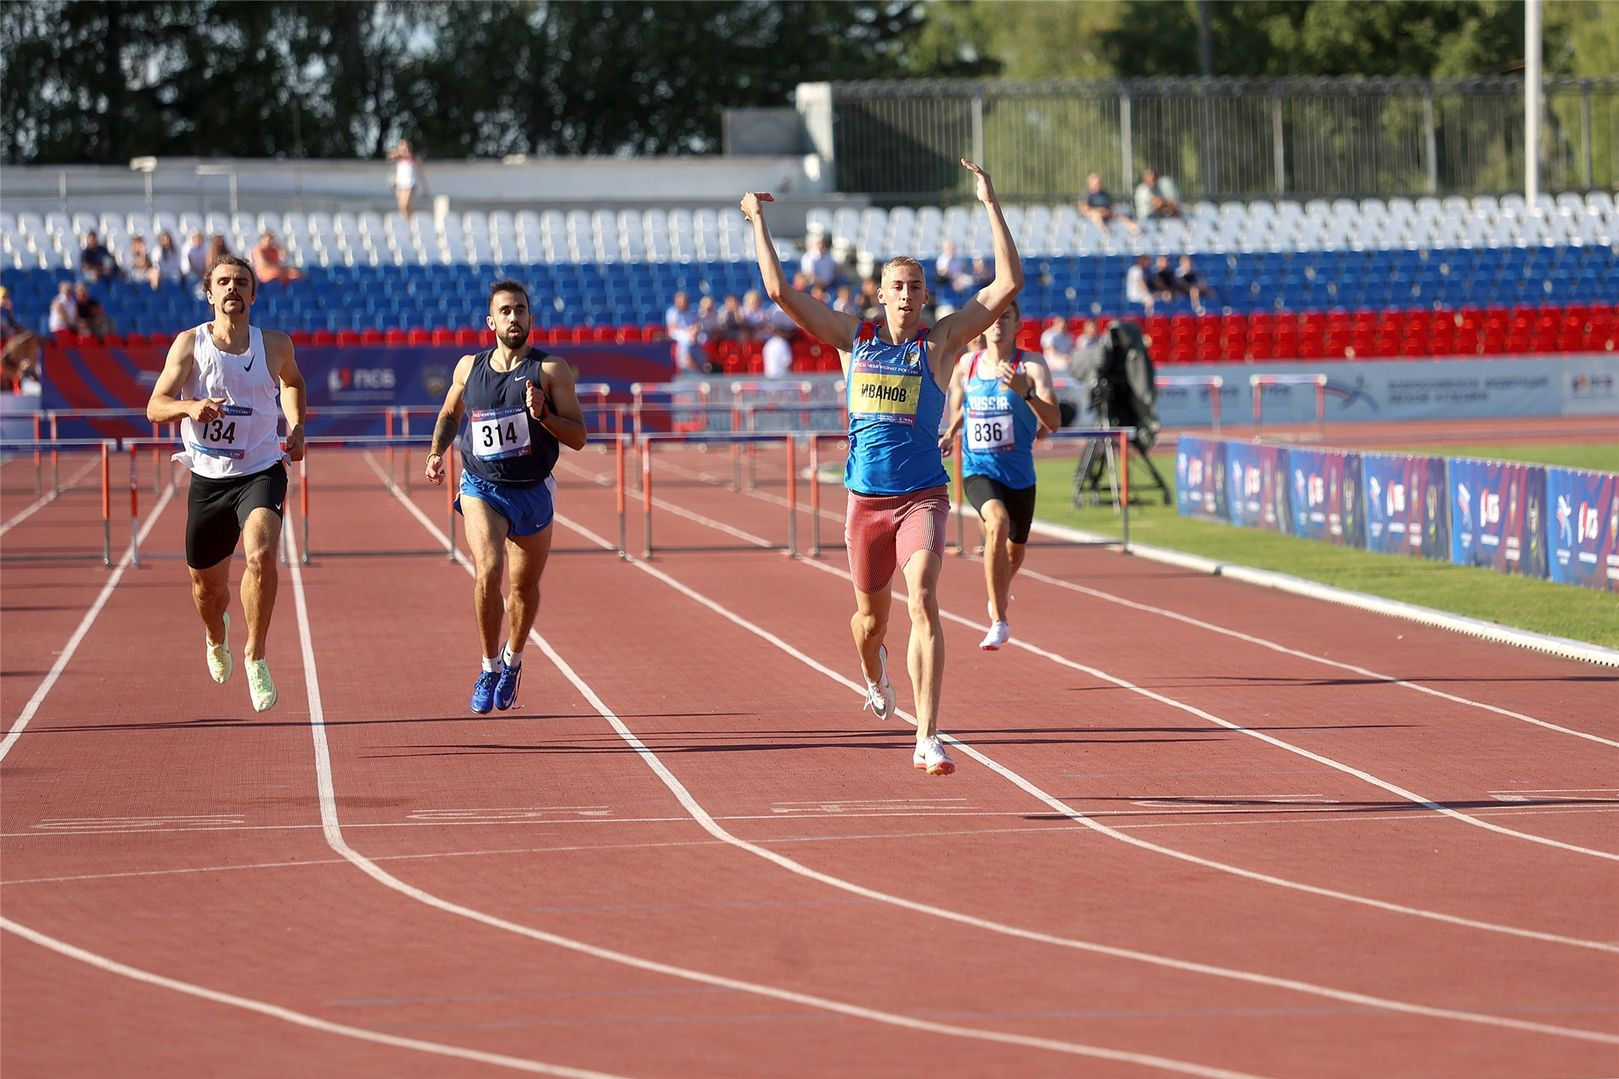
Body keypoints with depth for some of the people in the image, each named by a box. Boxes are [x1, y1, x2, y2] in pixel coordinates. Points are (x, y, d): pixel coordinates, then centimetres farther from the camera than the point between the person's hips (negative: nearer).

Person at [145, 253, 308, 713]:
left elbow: (292, 381, 25)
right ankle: (217, 639, 50)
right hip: (208, 478, 1)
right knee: (207, 586, 13)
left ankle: (256, 656, -16)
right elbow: (155, 408, -11)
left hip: (261, 472, -1)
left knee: (261, 553, -30)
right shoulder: (190, 344, -5)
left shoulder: (275, 345, 1)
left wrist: (296, 426, 9)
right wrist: (190, 407, -31)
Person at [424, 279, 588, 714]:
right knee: (488, 571, -23)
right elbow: (450, 413, 21)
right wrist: (437, 452, 4)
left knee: (525, 587, 14)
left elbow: (578, 437, -7)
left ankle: (512, 660, 42)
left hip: (533, 493, 0)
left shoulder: (551, 370, -6)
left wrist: (543, 415, -23)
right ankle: (489, 667, -6)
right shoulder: (469, 368, 1)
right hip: (482, 489, 0)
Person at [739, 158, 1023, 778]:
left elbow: (1008, 285, -5)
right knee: (871, 616, 15)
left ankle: (928, 739, -28)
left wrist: (991, 205, -7)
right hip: (865, 497, 3)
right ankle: (873, 673, 54)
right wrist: (758, 223, 5)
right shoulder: (853, 340, 6)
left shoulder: (940, 343, 1)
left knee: (923, 601, -23)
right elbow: (779, 291, 4)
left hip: (923, 496, -3)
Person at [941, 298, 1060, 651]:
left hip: (1019, 472, 1)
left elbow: (1053, 422, -21)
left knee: (1015, 548, 19)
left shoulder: (1031, 366, -10)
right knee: (997, 523, -30)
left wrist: (1025, 393, -35)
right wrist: (949, 435, 4)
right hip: (978, 470, -1)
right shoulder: (966, 365, 0)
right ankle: (999, 623, -26)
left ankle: (1001, 591, 57)